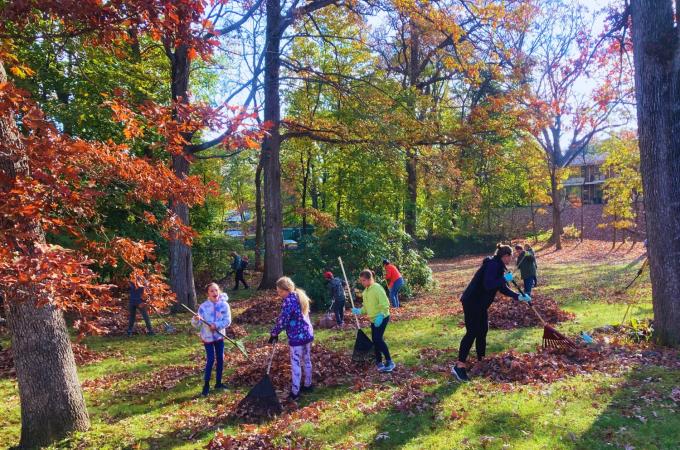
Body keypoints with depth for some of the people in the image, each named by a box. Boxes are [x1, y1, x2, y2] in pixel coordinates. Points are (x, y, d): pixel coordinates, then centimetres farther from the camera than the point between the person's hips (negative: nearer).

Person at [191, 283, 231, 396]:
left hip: (219, 335, 3)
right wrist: (196, 320, -35)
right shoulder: (203, 306, -13)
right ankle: (206, 385, 8)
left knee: (220, 359, 9)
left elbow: (227, 321, -11)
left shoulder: (224, 305, -9)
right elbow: (197, 325, -13)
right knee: (211, 360, -6)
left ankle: (218, 383, 24)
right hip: (207, 336, -3)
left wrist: (216, 325, -25)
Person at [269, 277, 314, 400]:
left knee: (296, 364, 0)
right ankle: (308, 385, 33)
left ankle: (295, 392, 7)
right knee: (306, 360, 20)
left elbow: (283, 321, -20)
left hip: (296, 337, -9)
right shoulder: (299, 296, 9)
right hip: (307, 334, 9)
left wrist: (274, 333, -6)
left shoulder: (289, 301, -19)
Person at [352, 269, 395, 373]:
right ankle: (379, 362, 22)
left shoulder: (377, 288, -16)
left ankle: (389, 361, -6)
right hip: (373, 319, 9)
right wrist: (359, 311, -1)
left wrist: (381, 316, -29)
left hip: (381, 318, -9)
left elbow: (385, 304, -21)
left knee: (378, 339, -17)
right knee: (375, 341, 10)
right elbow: (366, 306, 17)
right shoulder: (365, 291, 10)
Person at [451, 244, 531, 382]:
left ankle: (481, 359, 28)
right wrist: (505, 279, -20)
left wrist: (519, 296, 14)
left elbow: (503, 288, 20)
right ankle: (459, 366, -15)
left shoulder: (498, 266, 14)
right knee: (472, 332, -13)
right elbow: (488, 285, -29)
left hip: (481, 303, 10)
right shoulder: (493, 265, -17)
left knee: (482, 330, 15)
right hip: (472, 302, -10)